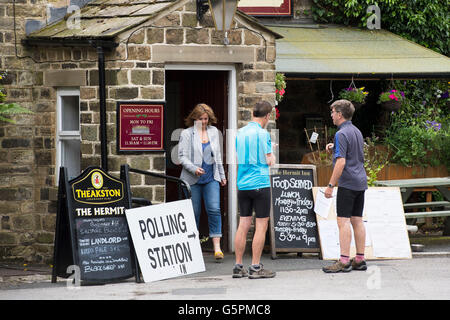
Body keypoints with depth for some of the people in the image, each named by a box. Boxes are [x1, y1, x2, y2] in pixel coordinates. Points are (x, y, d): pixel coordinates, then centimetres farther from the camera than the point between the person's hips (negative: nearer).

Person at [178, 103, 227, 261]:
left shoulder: (214, 131, 12)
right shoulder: (187, 134, -1)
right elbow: (182, 157, -6)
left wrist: (222, 175, 21)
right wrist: (194, 169, -21)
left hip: (211, 178, 3)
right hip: (192, 180, -2)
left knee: (214, 209, -11)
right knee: (194, 212, 2)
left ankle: (217, 248, -15)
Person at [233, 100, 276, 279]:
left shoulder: (240, 133, 11)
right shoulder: (262, 133, -10)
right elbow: (269, 161, -9)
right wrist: (271, 152, 12)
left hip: (242, 184, 7)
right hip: (260, 184, -7)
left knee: (243, 225, 8)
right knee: (261, 226, -2)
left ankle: (238, 266, 8)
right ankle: (255, 267, -5)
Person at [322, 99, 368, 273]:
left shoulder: (341, 134, -14)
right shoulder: (357, 132, 15)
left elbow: (341, 162, -21)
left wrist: (330, 185, -18)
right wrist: (334, 148, 13)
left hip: (347, 183, -9)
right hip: (360, 181, 9)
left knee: (343, 221, -8)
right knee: (357, 221, 10)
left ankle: (344, 262, -12)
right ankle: (360, 260, 12)